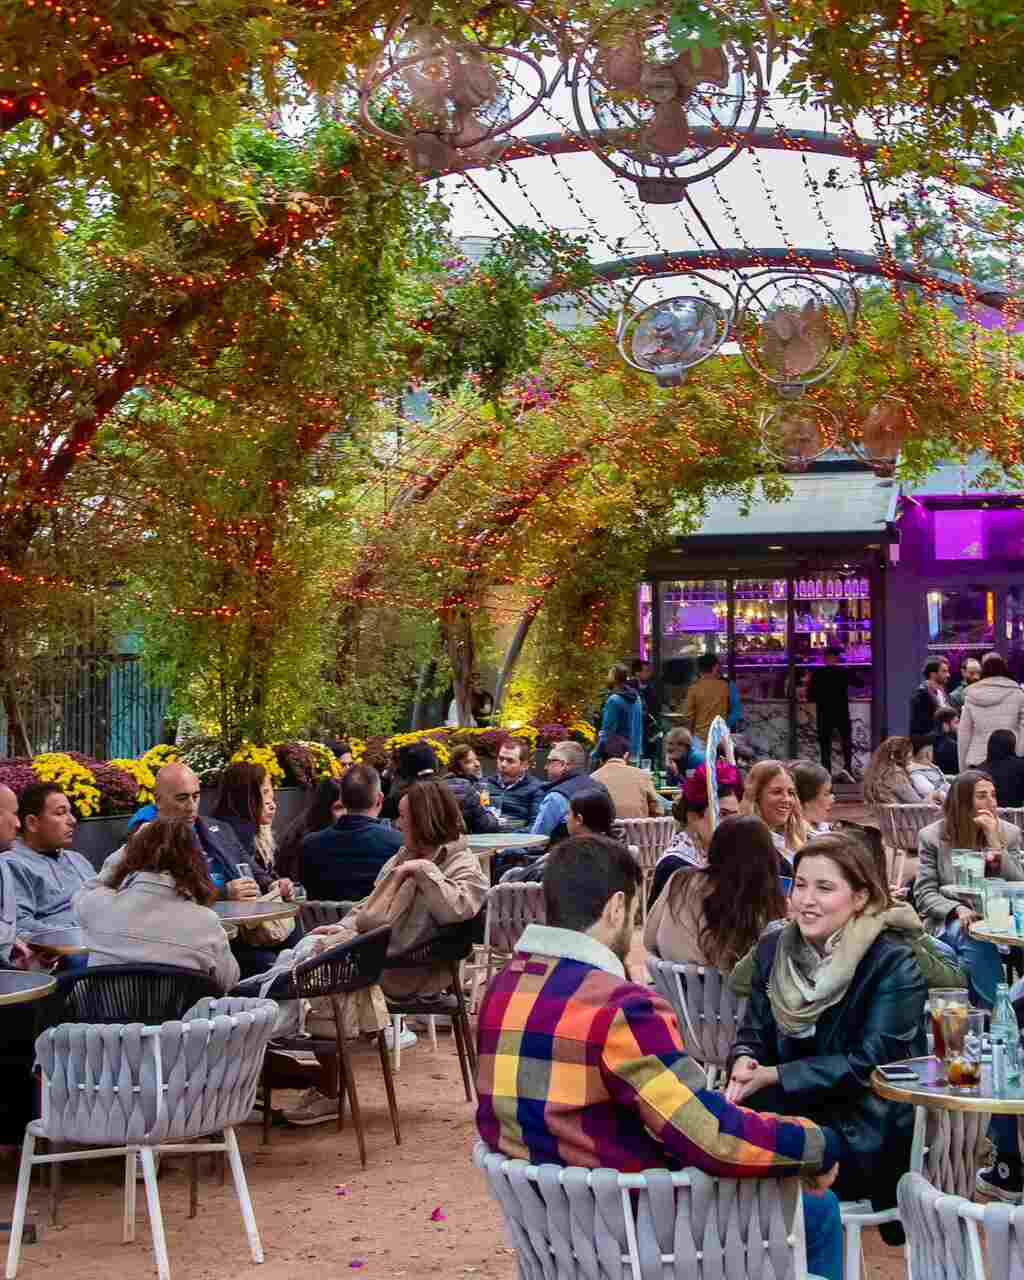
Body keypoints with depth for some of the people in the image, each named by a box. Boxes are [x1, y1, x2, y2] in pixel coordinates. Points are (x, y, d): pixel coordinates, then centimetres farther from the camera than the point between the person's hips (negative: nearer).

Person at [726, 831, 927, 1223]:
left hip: (867, 1135, -5)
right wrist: (744, 1061, -18)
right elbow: (754, 1032, 7)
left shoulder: (895, 964, -12)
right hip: (793, 1114, 5)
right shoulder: (773, 948, 5)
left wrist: (775, 1076, -22)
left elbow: (869, 1064, -17)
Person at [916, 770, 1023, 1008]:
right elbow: (925, 894, -1)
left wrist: (995, 842, -11)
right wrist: (958, 910, -21)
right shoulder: (932, 836, 2)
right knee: (972, 936, -36)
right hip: (948, 923, -1)